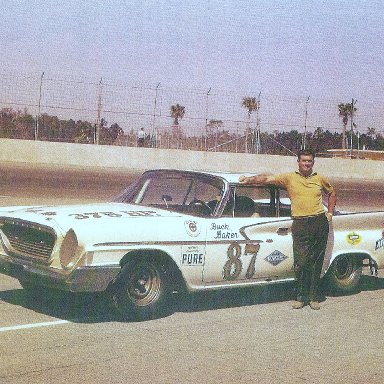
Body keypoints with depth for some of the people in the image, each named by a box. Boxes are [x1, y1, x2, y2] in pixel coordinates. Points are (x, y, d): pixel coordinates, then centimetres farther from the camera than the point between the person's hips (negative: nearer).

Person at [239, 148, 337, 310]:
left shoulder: (320, 179, 13)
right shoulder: (289, 178, 5)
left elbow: (332, 193, 30)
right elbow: (267, 178, -5)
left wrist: (330, 212, 19)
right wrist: (249, 179, -20)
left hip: (320, 222, 2)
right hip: (300, 225, -2)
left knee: (316, 263, 5)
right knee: (301, 263, -6)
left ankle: (314, 297, 15)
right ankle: (301, 297, 9)